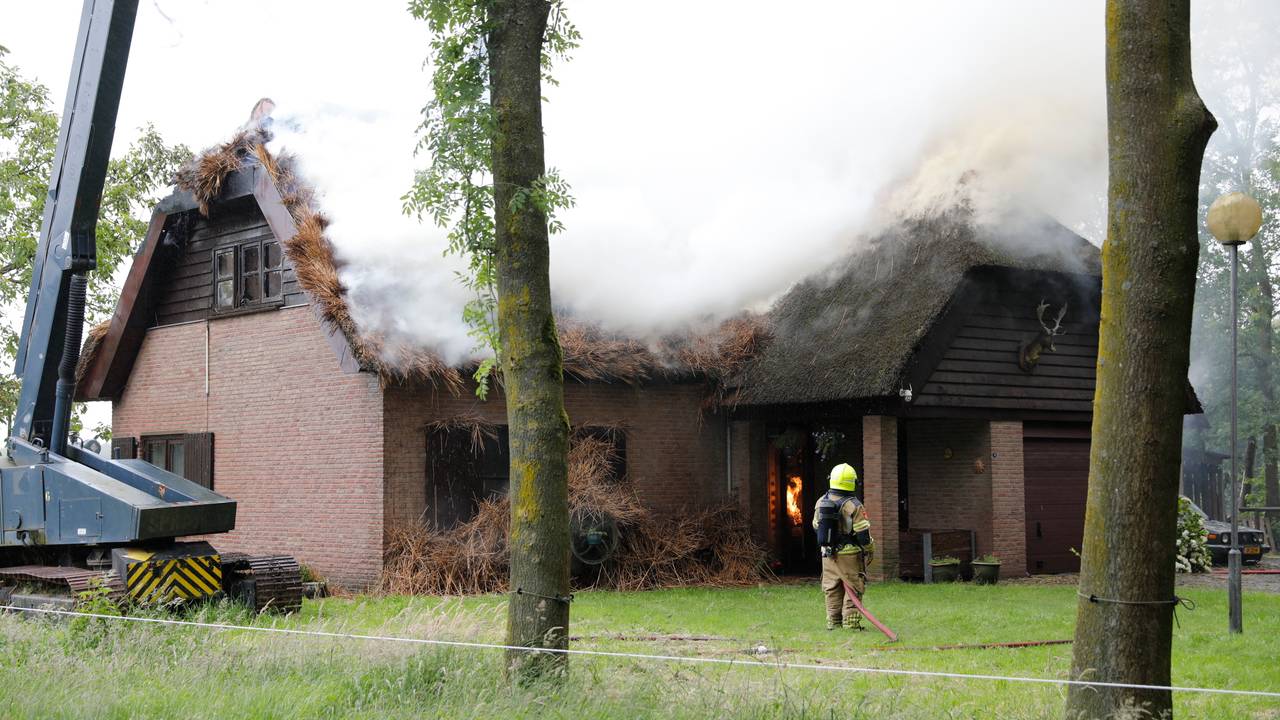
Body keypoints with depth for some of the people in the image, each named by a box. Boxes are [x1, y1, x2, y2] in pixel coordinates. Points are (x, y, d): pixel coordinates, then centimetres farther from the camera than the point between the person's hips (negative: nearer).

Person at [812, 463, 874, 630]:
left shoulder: (821, 502, 3)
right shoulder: (854, 506, -15)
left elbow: (816, 526, 14)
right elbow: (863, 533, -13)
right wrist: (870, 551, 2)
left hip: (827, 554, 5)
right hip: (849, 555, -5)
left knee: (832, 589, 12)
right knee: (854, 589, 2)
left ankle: (833, 621, 14)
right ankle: (851, 622, -1)